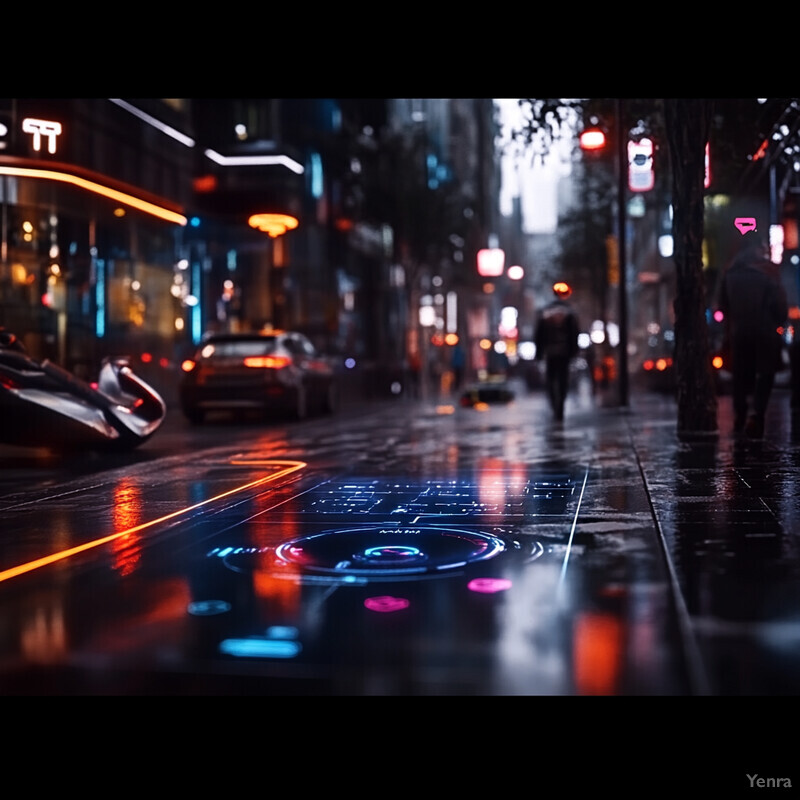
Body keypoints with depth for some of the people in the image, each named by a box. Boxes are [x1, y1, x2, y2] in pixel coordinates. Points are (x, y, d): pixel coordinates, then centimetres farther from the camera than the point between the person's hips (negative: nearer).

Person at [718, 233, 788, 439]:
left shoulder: (731, 272, 7)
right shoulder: (766, 269, -8)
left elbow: (723, 304, 12)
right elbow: (779, 302, -10)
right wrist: (780, 321, 5)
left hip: (737, 331, 5)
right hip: (764, 331, -5)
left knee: (741, 374, 13)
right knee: (765, 373, -1)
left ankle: (740, 417, 16)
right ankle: (756, 413, -18)